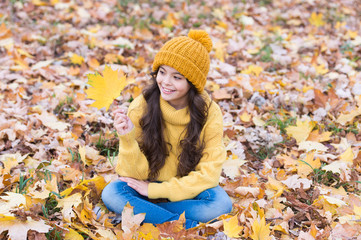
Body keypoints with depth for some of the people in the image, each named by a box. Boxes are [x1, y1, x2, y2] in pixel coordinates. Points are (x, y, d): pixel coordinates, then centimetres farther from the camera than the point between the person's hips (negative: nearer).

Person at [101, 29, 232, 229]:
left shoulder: (210, 114, -15)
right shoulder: (141, 107, -14)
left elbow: (208, 174, -15)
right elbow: (136, 174, -13)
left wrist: (155, 190, -19)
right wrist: (128, 139, -33)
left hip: (189, 190, -1)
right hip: (148, 184, 1)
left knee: (221, 203, -31)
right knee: (111, 194, -28)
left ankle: (141, 210, -19)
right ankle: (187, 224, -25)